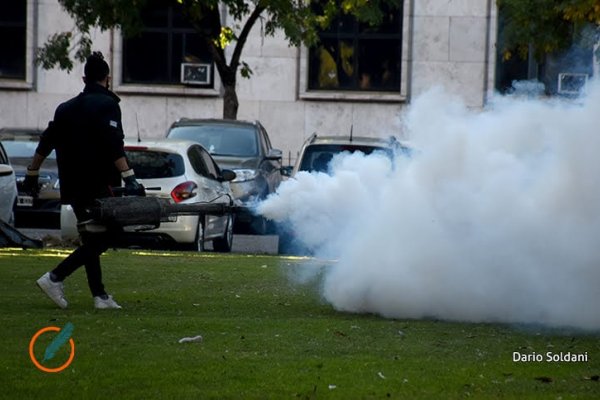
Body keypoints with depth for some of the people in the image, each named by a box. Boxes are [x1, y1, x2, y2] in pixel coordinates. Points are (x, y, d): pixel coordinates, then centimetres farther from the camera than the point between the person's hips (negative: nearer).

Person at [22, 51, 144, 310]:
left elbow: (45, 143, 16)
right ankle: (55, 278, -15)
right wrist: (129, 178, -24)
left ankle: (99, 295, 8)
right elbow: (114, 146, -19)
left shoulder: (66, 108, 15)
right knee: (103, 238, -5)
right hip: (98, 186, -7)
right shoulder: (107, 104, -6)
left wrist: (32, 174, 24)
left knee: (92, 239, 12)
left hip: (73, 186, 7)